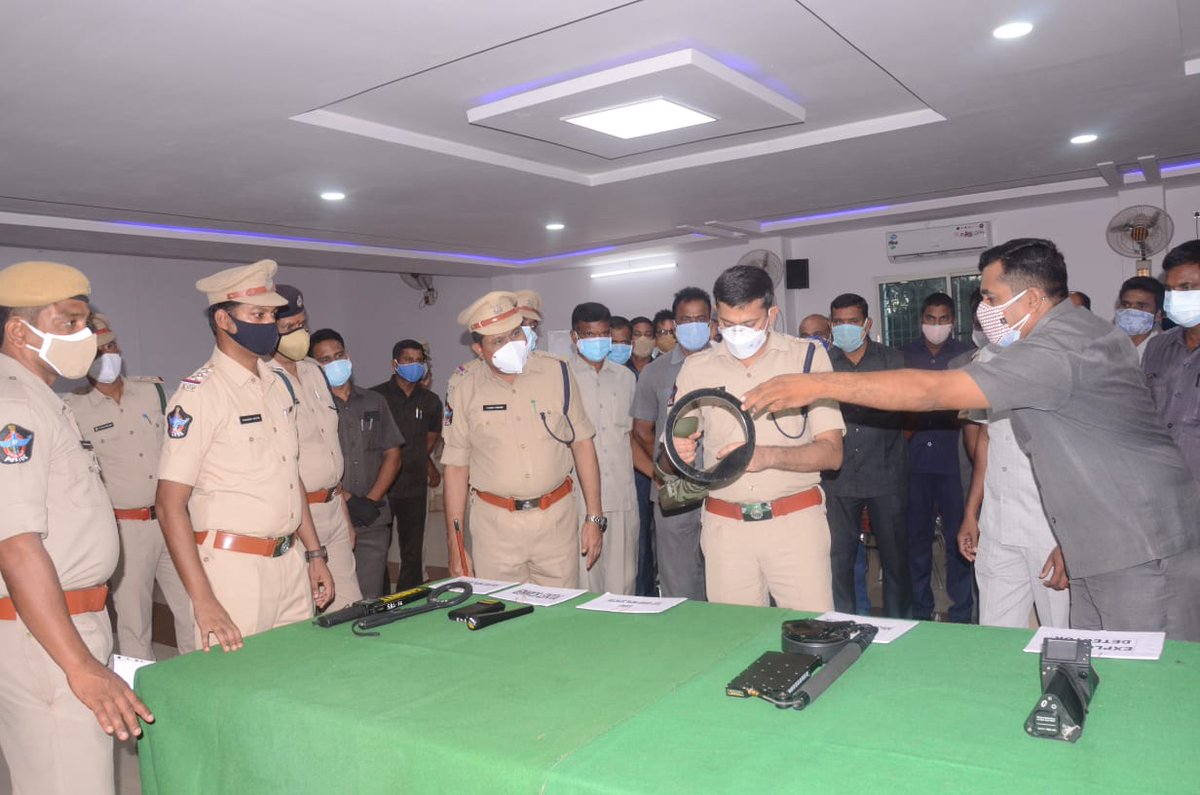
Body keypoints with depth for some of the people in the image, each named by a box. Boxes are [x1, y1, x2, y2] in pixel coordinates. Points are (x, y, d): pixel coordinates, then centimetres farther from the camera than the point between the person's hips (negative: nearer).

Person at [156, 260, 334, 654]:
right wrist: (203, 602, -20)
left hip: (291, 562, 7)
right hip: (235, 568, -6)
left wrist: (315, 554, 14)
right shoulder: (199, 394, -12)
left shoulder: (279, 382, 10)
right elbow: (170, 505, -15)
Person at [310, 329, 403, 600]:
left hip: (374, 519, 4)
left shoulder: (374, 402, 14)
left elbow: (392, 456, 11)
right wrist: (350, 501, -12)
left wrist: (371, 500, -2)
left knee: (371, 600, 5)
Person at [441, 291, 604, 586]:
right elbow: (456, 467, 3)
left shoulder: (557, 373, 1)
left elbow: (582, 444, 5)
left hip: (556, 518, 1)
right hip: (494, 525, 0)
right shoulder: (464, 391, 0)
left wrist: (594, 518, 2)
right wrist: (455, 544, 1)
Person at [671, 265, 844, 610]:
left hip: (796, 521, -1)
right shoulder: (696, 368, 6)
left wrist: (768, 456, -22)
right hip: (724, 526, 2)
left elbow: (831, 453, -5)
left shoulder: (808, 356, 0)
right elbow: (678, 447, 11)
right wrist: (678, 452, -13)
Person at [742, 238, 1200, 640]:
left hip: (1141, 551, -10)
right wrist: (1071, 540, 19)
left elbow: (935, 391, -28)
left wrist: (820, 385, -27)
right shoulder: (1083, 330, 11)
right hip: (1102, 545, 10)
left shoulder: (1059, 349, -22)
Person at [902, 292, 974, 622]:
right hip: (915, 461, 2)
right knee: (917, 537, 7)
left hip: (953, 461, -2)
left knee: (958, 537, -1)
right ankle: (920, 610, 18)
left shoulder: (965, 355, 6)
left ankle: (961, 613, 10)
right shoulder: (905, 355, 10)